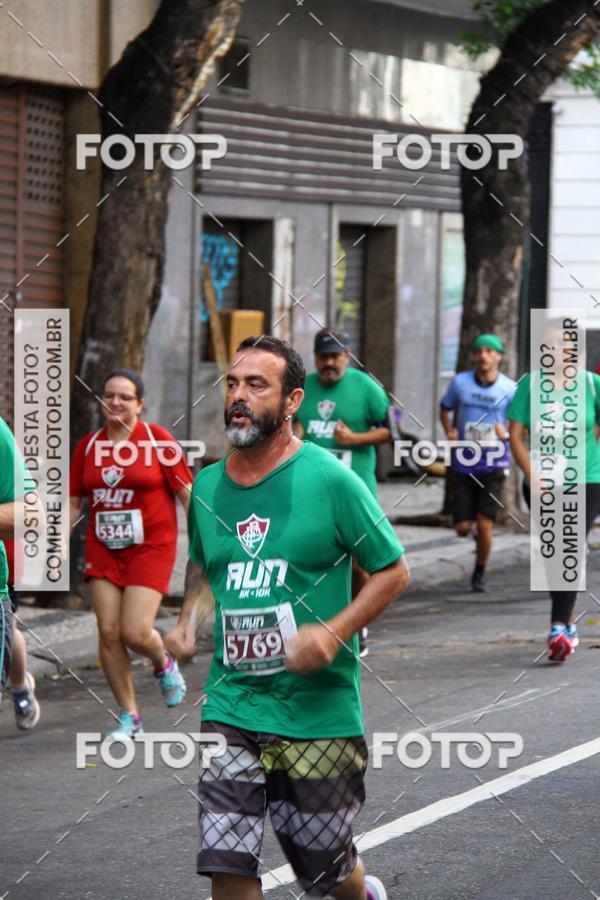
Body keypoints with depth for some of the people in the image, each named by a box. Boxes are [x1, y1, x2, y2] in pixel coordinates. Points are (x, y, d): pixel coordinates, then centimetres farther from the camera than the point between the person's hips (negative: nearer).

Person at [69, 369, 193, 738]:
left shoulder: (158, 441, -5)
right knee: (109, 632, -3)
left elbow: (186, 492, -2)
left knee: (136, 632, -13)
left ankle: (164, 663, 24)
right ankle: (129, 716, 9)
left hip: (151, 548, -4)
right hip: (103, 551, 4)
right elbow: (74, 501, 13)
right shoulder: (88, 446, 6)